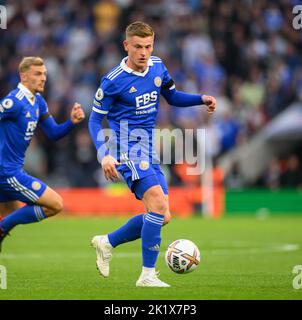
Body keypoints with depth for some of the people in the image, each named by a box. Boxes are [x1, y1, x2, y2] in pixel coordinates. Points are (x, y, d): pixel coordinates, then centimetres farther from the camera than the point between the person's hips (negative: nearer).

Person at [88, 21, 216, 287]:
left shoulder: (157, 67, 6)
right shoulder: (113, 81, -12)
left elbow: (173, 97, 21)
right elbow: (95, 119, -5)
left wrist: (202, 99, 2)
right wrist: (104, 155, -18)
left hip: (148, 151, 8)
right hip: (127, 150, -8)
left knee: (161, 217, 6)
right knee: (158, 203, -24)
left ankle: (106, 243, 25)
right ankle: (148, 276, -20)